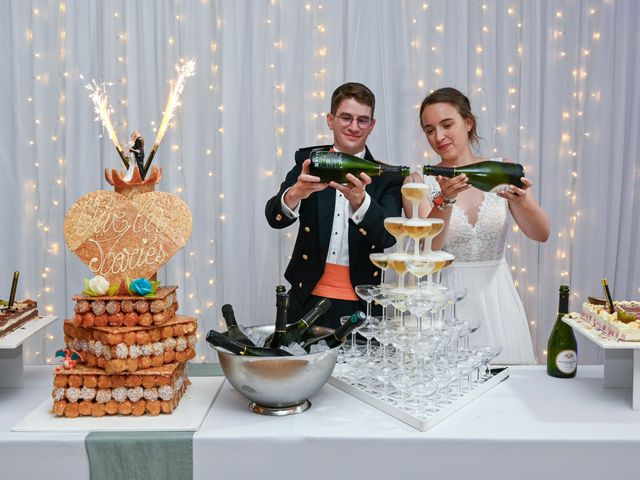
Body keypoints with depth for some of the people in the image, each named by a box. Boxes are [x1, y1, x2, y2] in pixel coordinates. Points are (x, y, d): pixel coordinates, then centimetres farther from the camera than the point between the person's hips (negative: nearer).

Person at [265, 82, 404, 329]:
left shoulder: (386, 178, 0)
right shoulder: (309, 162, 3)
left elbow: (387, 237, -15)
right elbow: (275, 218, -9)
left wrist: (359, 200, -34)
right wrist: (296, 192, -32)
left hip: (360, 307, -1)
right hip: (307, 301, 1)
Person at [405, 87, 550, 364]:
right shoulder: (419, 182, -2)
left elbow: (541, 234, -5)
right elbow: (426, 248, -13)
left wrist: (523, 202, -25)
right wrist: (445, 199, -27)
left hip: (496, 295, 2)